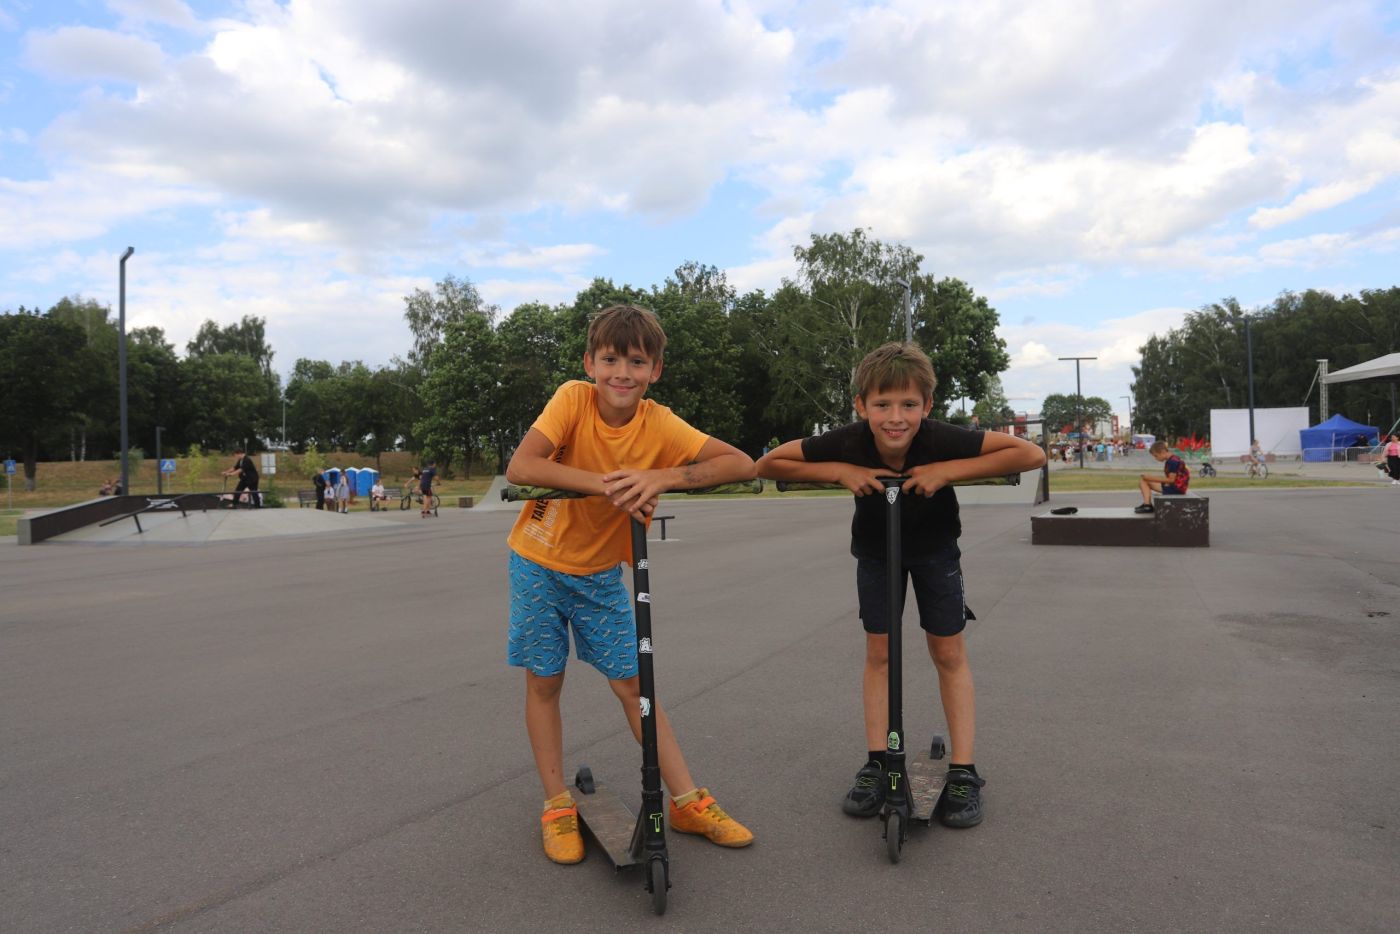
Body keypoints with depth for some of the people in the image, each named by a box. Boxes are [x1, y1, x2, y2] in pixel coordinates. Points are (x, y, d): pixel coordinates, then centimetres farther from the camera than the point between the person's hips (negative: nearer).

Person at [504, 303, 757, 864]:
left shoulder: (659, 424, -16)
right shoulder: (573, 399, -20)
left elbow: (743, 464, -22)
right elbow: (518, 468, -32)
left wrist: (664, 478, -36)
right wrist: (608, 483, -39)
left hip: (600, 573, 1)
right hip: (538, 562, -1)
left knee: (633, 684, 4)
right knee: (544, 682, 5)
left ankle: (687, 802, 15)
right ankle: (557, 806, 20)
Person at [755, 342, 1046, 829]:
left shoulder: (941, 440, -35)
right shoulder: (849, 442, -32)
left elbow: (1031, 454, -35)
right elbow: (767, 464, -24)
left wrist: (948, 471, -40)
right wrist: (839, 471, -35)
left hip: (935, 547, -1)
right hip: (875, 548, 1)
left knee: (949, 653, 1)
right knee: (878, 652, 3)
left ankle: (963, 772, 10)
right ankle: (876, 765, 13)